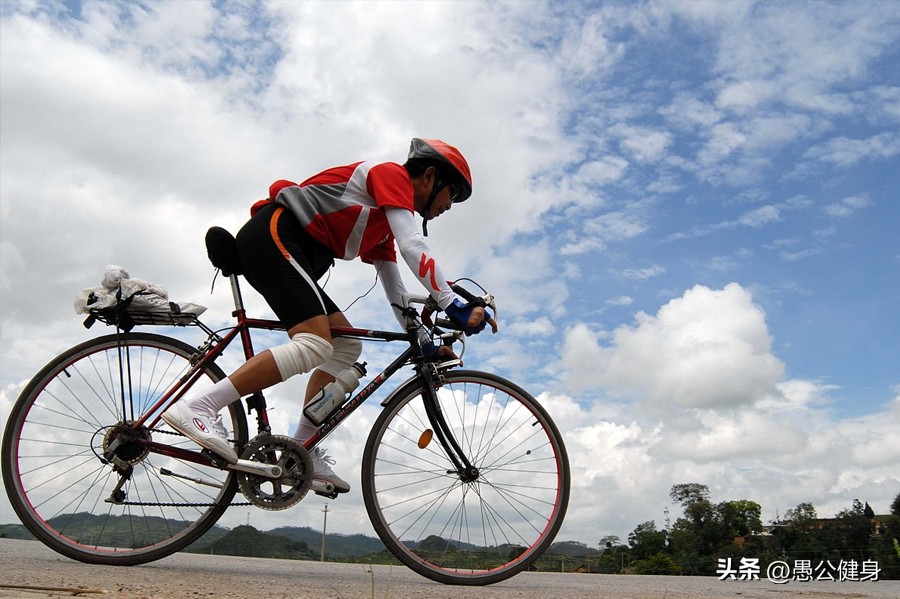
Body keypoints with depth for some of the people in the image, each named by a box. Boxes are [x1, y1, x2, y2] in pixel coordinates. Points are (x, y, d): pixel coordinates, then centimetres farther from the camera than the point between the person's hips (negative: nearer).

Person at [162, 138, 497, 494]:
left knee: (347, 346, 5)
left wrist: (424, 342, 16)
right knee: (315, 346, -24)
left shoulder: (384, 224, 24)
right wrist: (454, 306, -19)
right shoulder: (392, 175, -2)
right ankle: (197, 408, -25)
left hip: (288, 252, 10)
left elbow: (395, 292, 23)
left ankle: (302, 451, 3)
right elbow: (413, 248, -18)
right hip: (272, 236, -10)